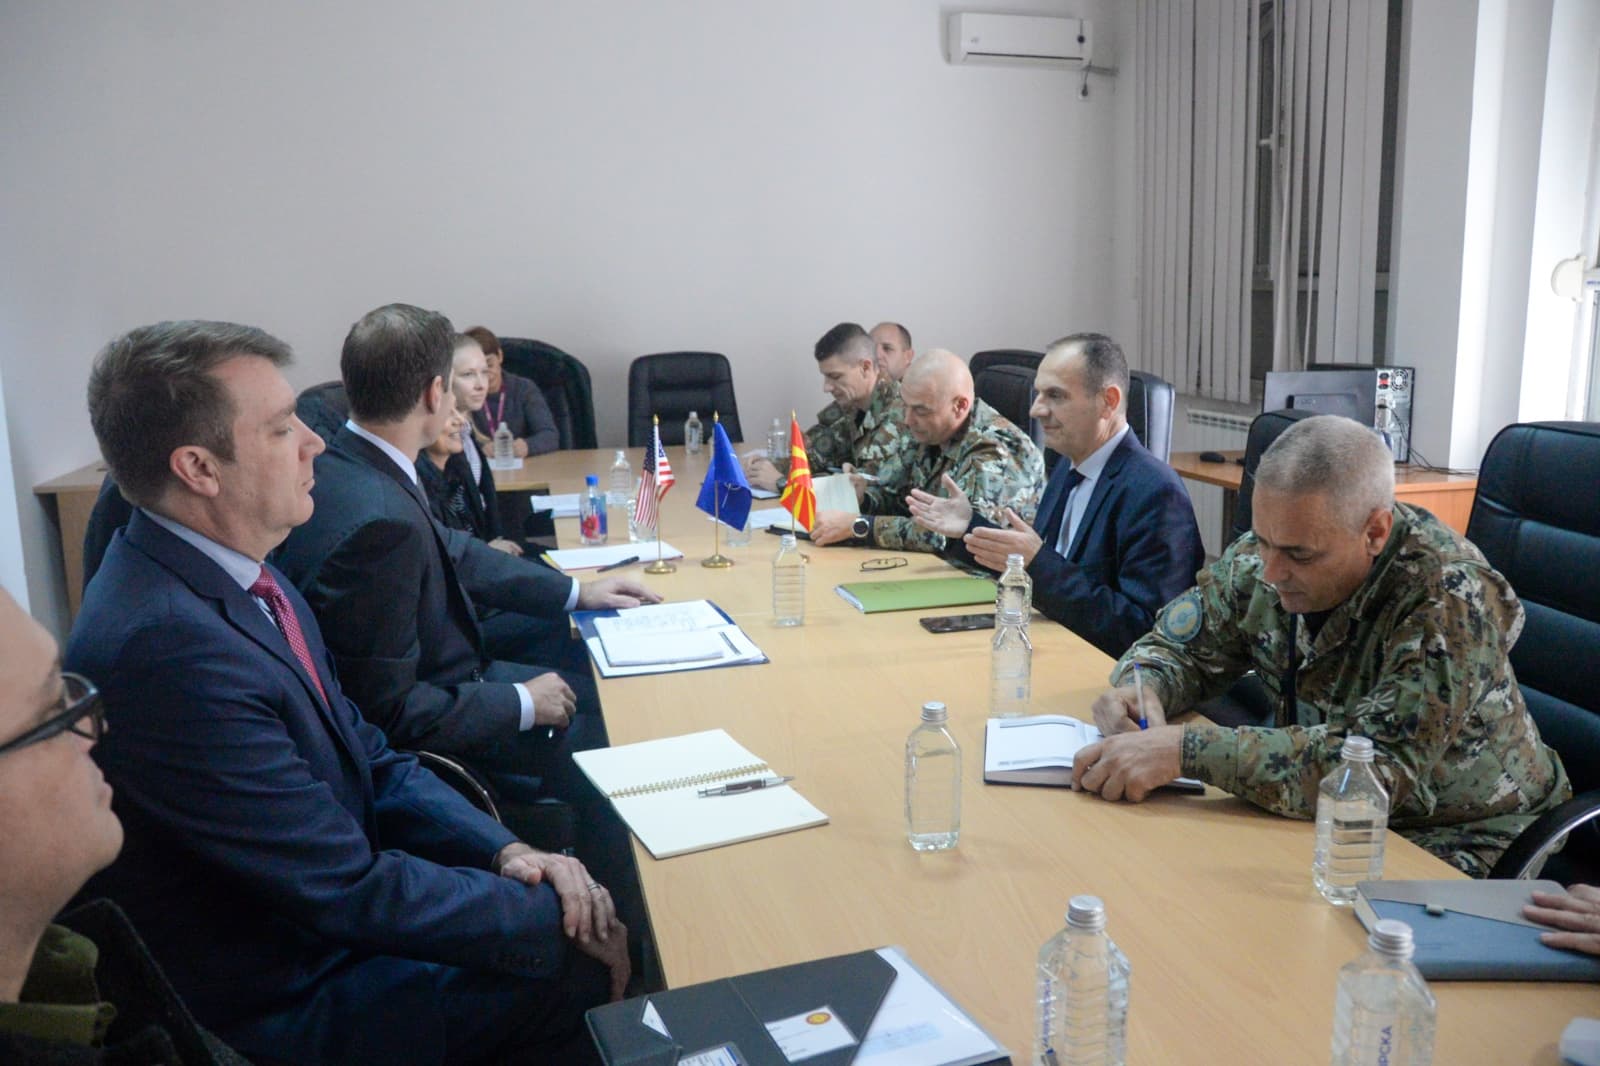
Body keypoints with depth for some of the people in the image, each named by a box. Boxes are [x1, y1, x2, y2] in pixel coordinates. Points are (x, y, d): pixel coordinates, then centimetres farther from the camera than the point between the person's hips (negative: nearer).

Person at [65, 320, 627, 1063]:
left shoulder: (237, 578, -1)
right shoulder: (166, 643, -30)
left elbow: (367, 759, 5)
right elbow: (350, 890, -26)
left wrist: (507, 852, -8)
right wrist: (551, 918, -17)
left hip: (328, 914, 8)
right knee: (584, 971, -10)